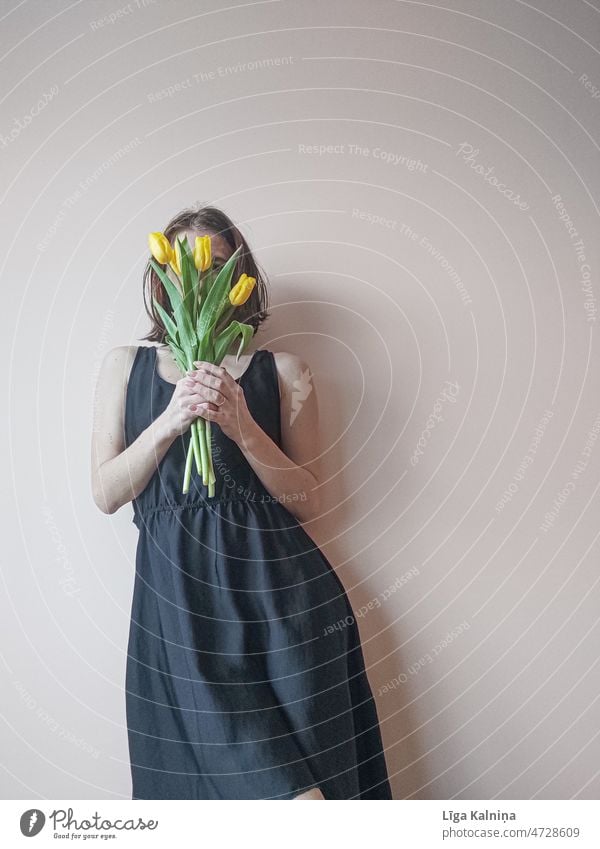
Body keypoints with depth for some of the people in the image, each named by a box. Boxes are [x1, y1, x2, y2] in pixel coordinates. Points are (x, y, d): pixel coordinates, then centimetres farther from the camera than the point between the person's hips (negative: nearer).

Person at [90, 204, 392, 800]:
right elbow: (107, 493, 6)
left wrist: (242, 427, -11)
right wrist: (169, 421, -10)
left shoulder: (282, 371, 8)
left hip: (276, 587, 0)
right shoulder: (126, 365, 13)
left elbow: (307, 502, 4)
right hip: (178, 593, 0)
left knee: (305, 753, -1)